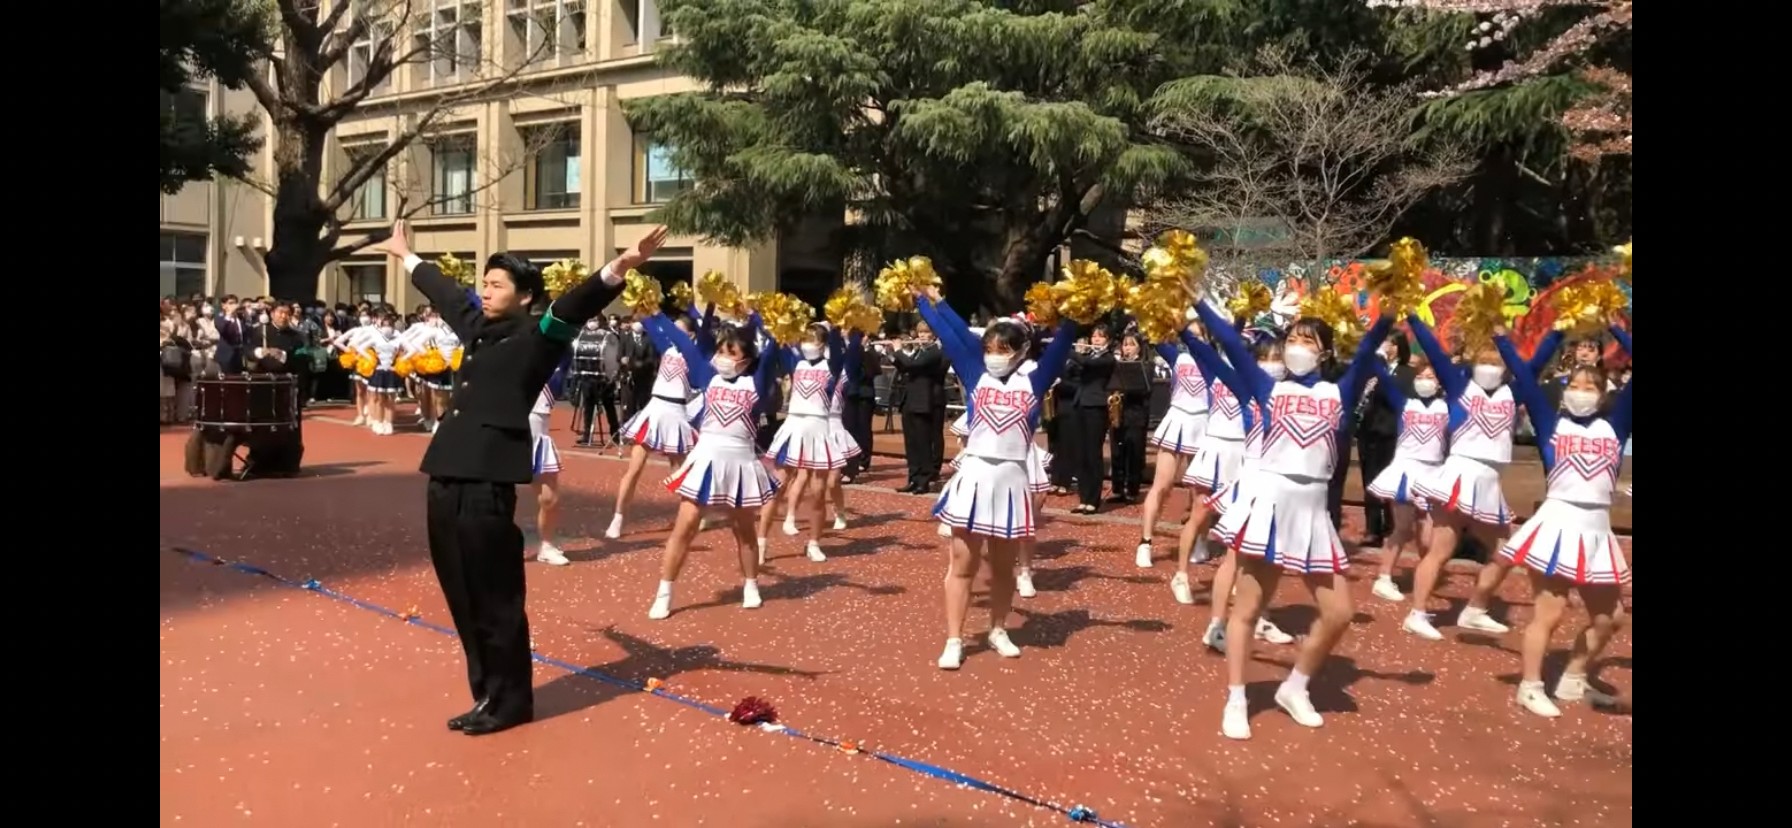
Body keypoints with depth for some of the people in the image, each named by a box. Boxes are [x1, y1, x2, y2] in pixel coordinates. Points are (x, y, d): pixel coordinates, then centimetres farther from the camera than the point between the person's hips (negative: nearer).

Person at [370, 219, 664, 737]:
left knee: (494, 599, 1)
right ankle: (486, 693, 28)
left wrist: (619, 268, -36)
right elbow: (443, 291, 34)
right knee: (462, 598, 15)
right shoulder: (475, 327, 17)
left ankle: (509, 700, 14)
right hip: (446, 479, 8)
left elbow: (575, 305, -20)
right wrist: (406, 255, 48)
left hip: (488, 482, -8)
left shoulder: (536, 336, -4)